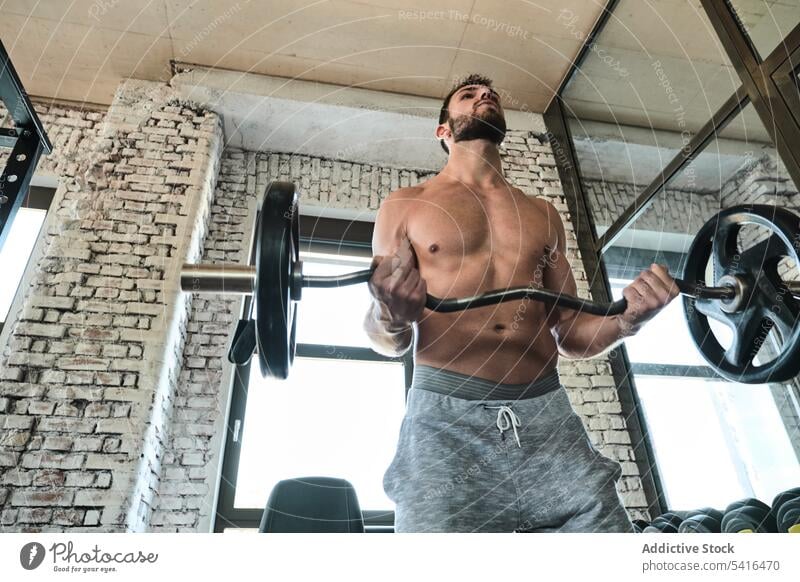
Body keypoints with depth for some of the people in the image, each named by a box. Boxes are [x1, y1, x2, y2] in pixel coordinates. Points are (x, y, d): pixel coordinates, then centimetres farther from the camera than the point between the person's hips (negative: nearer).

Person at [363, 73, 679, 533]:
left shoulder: (544, 214, 20)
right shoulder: (405, 206, 11)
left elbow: (570, 334, 19)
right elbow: (387, 342, 5)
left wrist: (628, 319, -2)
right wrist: (391, 317, -18)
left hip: (548, 414, 3)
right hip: (446, 416, -2)